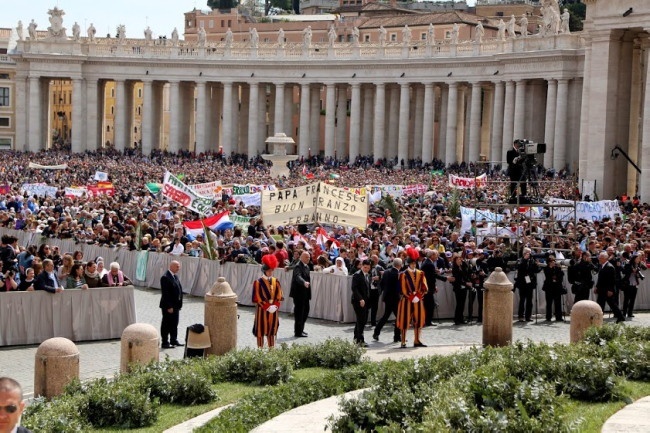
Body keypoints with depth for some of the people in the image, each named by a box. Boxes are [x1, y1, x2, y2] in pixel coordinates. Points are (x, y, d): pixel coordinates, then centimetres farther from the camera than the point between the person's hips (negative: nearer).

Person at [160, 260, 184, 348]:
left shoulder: (175, 276, 11)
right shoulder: (165, 277, -18)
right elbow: (165, 293, -21)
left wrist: (179, 304, 11)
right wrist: (169, 307, -22)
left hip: (176, 305, 9)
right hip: (168, 306, -9)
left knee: (174, 324, 17)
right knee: (166, 324, 0)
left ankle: (174, 340, 28)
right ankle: (165, 342, 7)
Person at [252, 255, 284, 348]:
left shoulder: (275, 281, 6)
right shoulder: (258, 282, -8)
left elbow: (280, 296, 7)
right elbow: (257, 298, -11)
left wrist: (275, 306, -9)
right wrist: (267, 307, -16)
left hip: (274, 311, 4)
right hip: (262, 311, -4)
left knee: (272, 332, 10)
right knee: (261, 332, 1)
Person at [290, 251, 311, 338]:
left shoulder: (306, 267, 15)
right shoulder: (298, 266, -16)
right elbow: (298, 277, -34)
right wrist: (304, 282, -52)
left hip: (305, 294, 10)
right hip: (299, 293, -10)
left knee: (305, 311, 15)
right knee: (299, 312, -4)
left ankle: (300, 329, 27)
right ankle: (298, 332, 2)